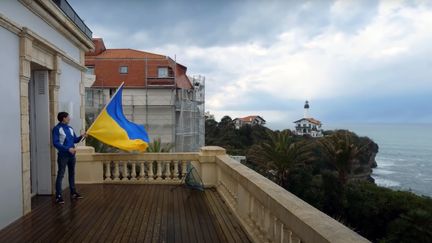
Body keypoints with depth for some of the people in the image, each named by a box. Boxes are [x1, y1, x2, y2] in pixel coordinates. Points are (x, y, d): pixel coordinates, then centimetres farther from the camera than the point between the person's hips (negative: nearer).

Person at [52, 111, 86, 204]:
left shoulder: (70, 128, 12)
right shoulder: (57, 129, -9)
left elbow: (75, 140, 17)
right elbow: (55, 143, -16)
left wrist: (81, 136, -2)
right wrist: (68, 149, -22)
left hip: (72, 155, 7)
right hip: (63, 155, -7)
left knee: (72, 173, 15)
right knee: (60, 175, -6)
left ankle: (73, 192, 26)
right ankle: (58, 196, -3)